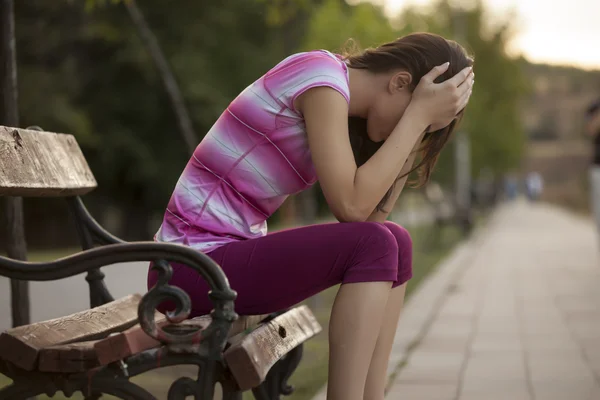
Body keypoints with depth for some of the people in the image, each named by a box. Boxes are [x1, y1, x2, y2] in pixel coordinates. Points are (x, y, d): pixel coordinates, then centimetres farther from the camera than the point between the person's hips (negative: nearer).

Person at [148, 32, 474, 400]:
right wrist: (419, 114, -16)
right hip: (195, 267, -9)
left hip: (228, 252, 9)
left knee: (395, 244, 3)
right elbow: (352, 208, -22)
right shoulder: (322, 79, -16)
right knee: (374, 245, -19)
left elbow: (372, 215, 6)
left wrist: (416, 127, 2)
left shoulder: (336, 90, 12)